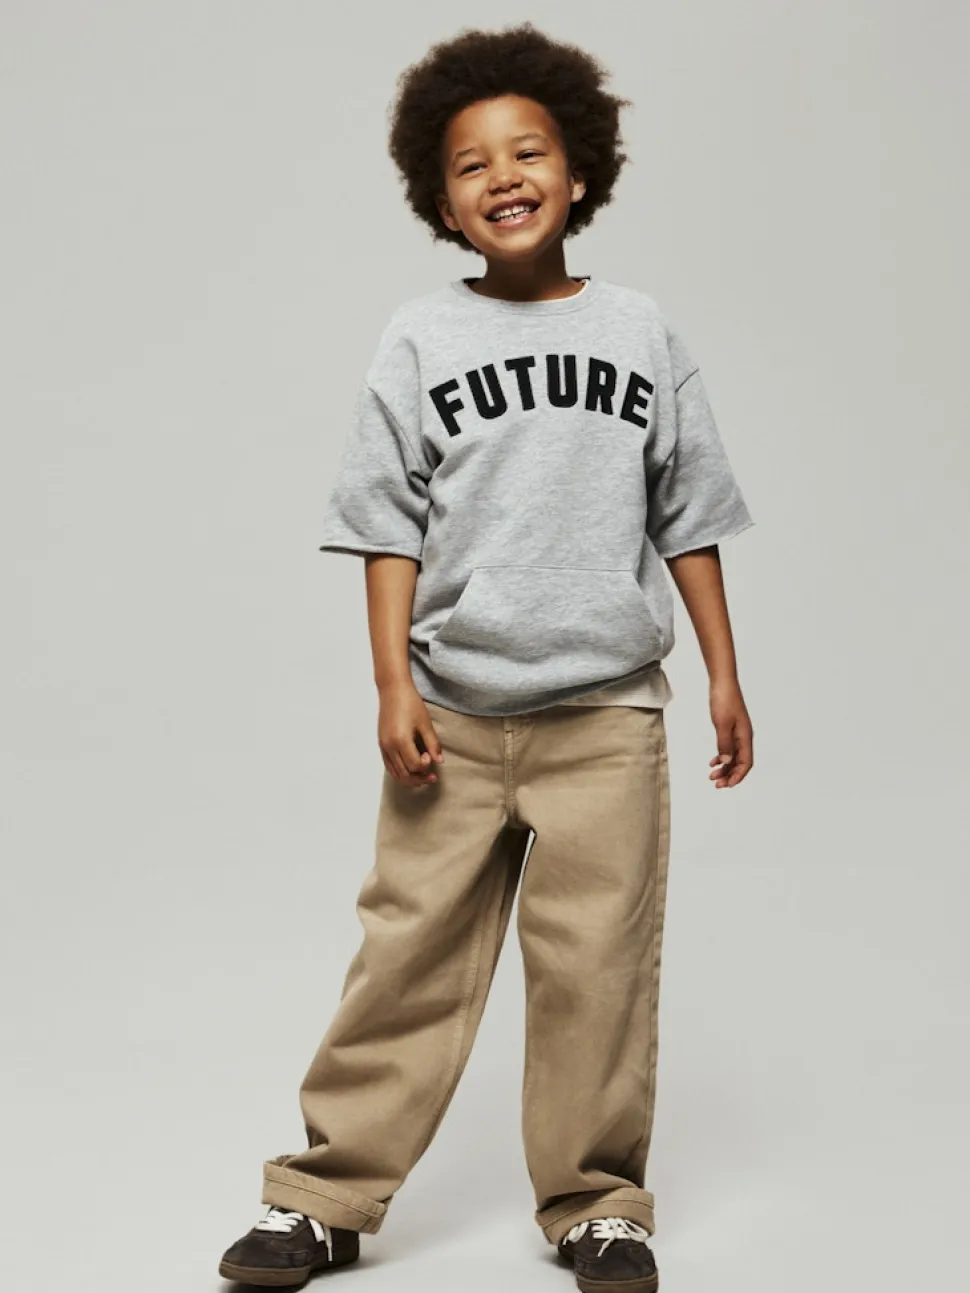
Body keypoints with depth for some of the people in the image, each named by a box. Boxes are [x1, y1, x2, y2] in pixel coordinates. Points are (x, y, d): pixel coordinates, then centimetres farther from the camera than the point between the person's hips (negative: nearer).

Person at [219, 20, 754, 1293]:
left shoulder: (639, 329, 6)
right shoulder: (421, 338, 3)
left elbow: (687, 515, 9)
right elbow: (389, 523, 2)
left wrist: (724, 674, 7)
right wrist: (392, 685, -6)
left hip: (606, 716, 1)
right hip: (453, 717, 0)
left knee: (598, 967, 5)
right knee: (409, 956, 4)